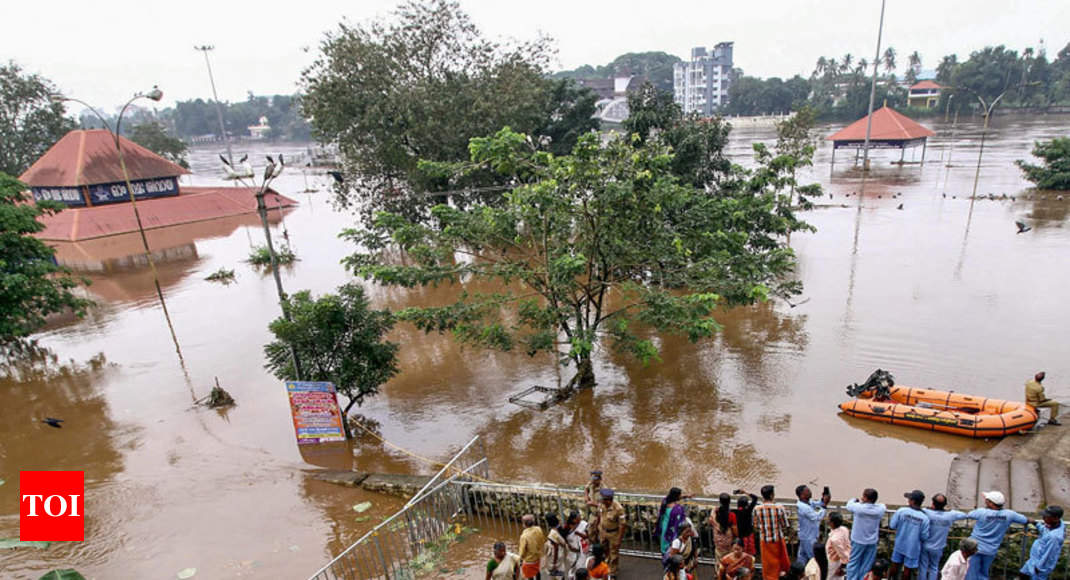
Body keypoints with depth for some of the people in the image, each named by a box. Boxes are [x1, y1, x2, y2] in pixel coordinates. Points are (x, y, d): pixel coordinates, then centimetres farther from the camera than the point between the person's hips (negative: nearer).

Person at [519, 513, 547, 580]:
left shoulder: (524, 536, -33)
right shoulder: (539, 529, -17)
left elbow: (523, 551, -23)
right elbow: (543, 541, 0)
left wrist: (521, 559, -4)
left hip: (529, 560, -5)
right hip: (538, 557, 5)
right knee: (537, 571, 32)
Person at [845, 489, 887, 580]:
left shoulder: (859, 507, -21)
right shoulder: (880, 508, -12)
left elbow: (849, 505, -1)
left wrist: (855, 500, 17)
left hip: (858, 541, -3)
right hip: (872, 542, 3)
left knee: (853, 564, 9)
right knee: (866, 566, 12)